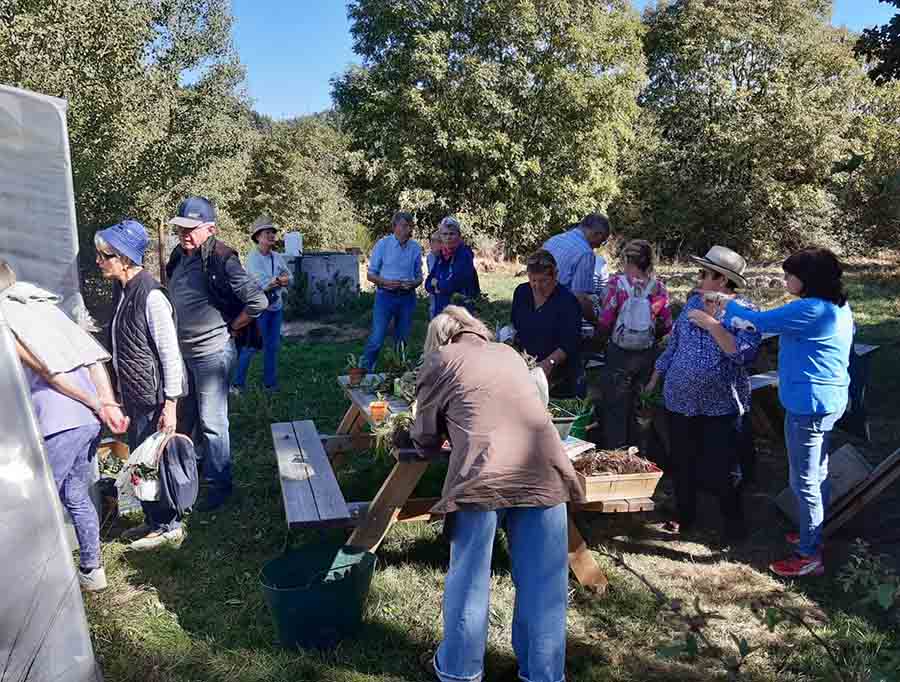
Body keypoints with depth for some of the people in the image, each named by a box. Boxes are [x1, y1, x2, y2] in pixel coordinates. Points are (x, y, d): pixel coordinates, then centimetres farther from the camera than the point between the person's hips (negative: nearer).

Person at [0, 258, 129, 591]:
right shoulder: (46, 306, 19)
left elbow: (47, 370, -11)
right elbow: (95, 356, 8)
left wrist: (97, 406, -4)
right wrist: (109, 404, 0)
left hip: (58, 424, -8)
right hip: (89, 421, 8)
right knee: (77, 497, 21)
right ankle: (91, 570, 32)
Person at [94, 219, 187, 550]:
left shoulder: (151, 295, -21)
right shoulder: (121, 289, 5)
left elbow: (170, 352, -20)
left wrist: (170, 405, -19)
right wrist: (118, 394, 17)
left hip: (153, 398, -8)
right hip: (132, 395, 8)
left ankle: (168, 527, 24)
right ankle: (153, 520, 37)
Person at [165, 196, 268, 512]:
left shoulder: (221, 260, -20)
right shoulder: (179, 255, 4)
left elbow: (258, 302, -25)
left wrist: (231, 328, -13)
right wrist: (182, 332, 14)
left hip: (212, 352, -8)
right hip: (183, 350, 8)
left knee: (211, 421, 1)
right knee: (185, 416, 21)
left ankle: (219, 483, 15)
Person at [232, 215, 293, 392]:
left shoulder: (277, 257, 9)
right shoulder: (253, 257, -10)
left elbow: (290, 278, 6)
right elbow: (262, 283, -20)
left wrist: (275, 281, -13)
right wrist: (281, 280, -8)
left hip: (277, 306, 7)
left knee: (273, 346, 11)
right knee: (251, 345, -4)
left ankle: (270, 382, 21)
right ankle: (237, 382, 7)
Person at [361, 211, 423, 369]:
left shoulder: (416, 248, 4)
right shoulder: (382, 244, -4)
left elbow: (419, 277, 13)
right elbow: (370, 275, -1)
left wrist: (412, 283, -10)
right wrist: (385, 282, -19)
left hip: (407, 297, 3)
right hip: (385, 296, -3)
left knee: (401, 341, 11)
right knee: (376, 340, -8)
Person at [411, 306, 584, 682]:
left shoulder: (439, 361, 14)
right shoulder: (510, 353, 25)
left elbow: (425, 439, 18)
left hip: (482, 478, -3)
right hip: (544, 472, 4)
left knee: (469, 580, 13)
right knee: (542, 583, 13)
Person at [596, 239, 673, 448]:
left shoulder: (617, 282, -12)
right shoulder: (658, 287, -2)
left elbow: (605, 320, -13)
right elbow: (666, 325, 1)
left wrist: (604, 333, 8)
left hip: (620, 353, -4)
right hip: (647, 354, 4)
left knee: (615, 409, 8)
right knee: (638, 408, 18)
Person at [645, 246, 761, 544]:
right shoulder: (694, 302, 6)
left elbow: (743, 353, -25)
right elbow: (673, 345, 14)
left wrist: (712, 324, -26)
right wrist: (654, 379, 17)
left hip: (721, 407, -5)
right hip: (680, 401, 5)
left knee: (723, 471, 6)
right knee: (682, 464, 17)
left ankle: (733, 523, 27)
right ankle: (684, 515, 36)